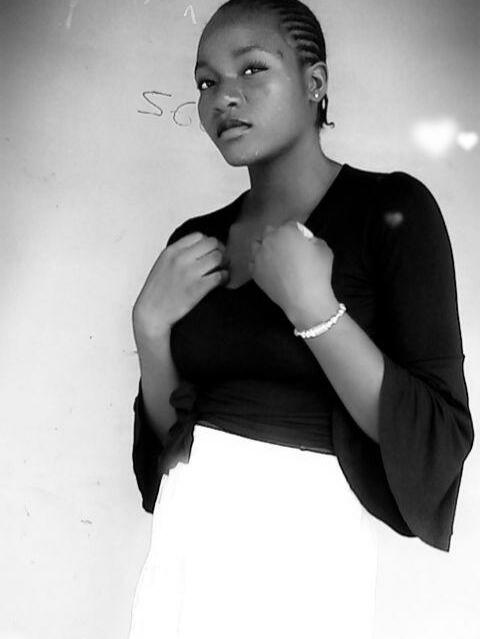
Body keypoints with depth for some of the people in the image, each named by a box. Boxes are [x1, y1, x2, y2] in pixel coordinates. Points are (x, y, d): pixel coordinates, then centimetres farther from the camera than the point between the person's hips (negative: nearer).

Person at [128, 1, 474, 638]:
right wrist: (151, 325, -8)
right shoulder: (197, 240, 4)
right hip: (184, 533, 5)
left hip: (310, 539, -4)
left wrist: (312, 306, -22)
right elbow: (167, 428, 9)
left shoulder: (391, 208, -10)